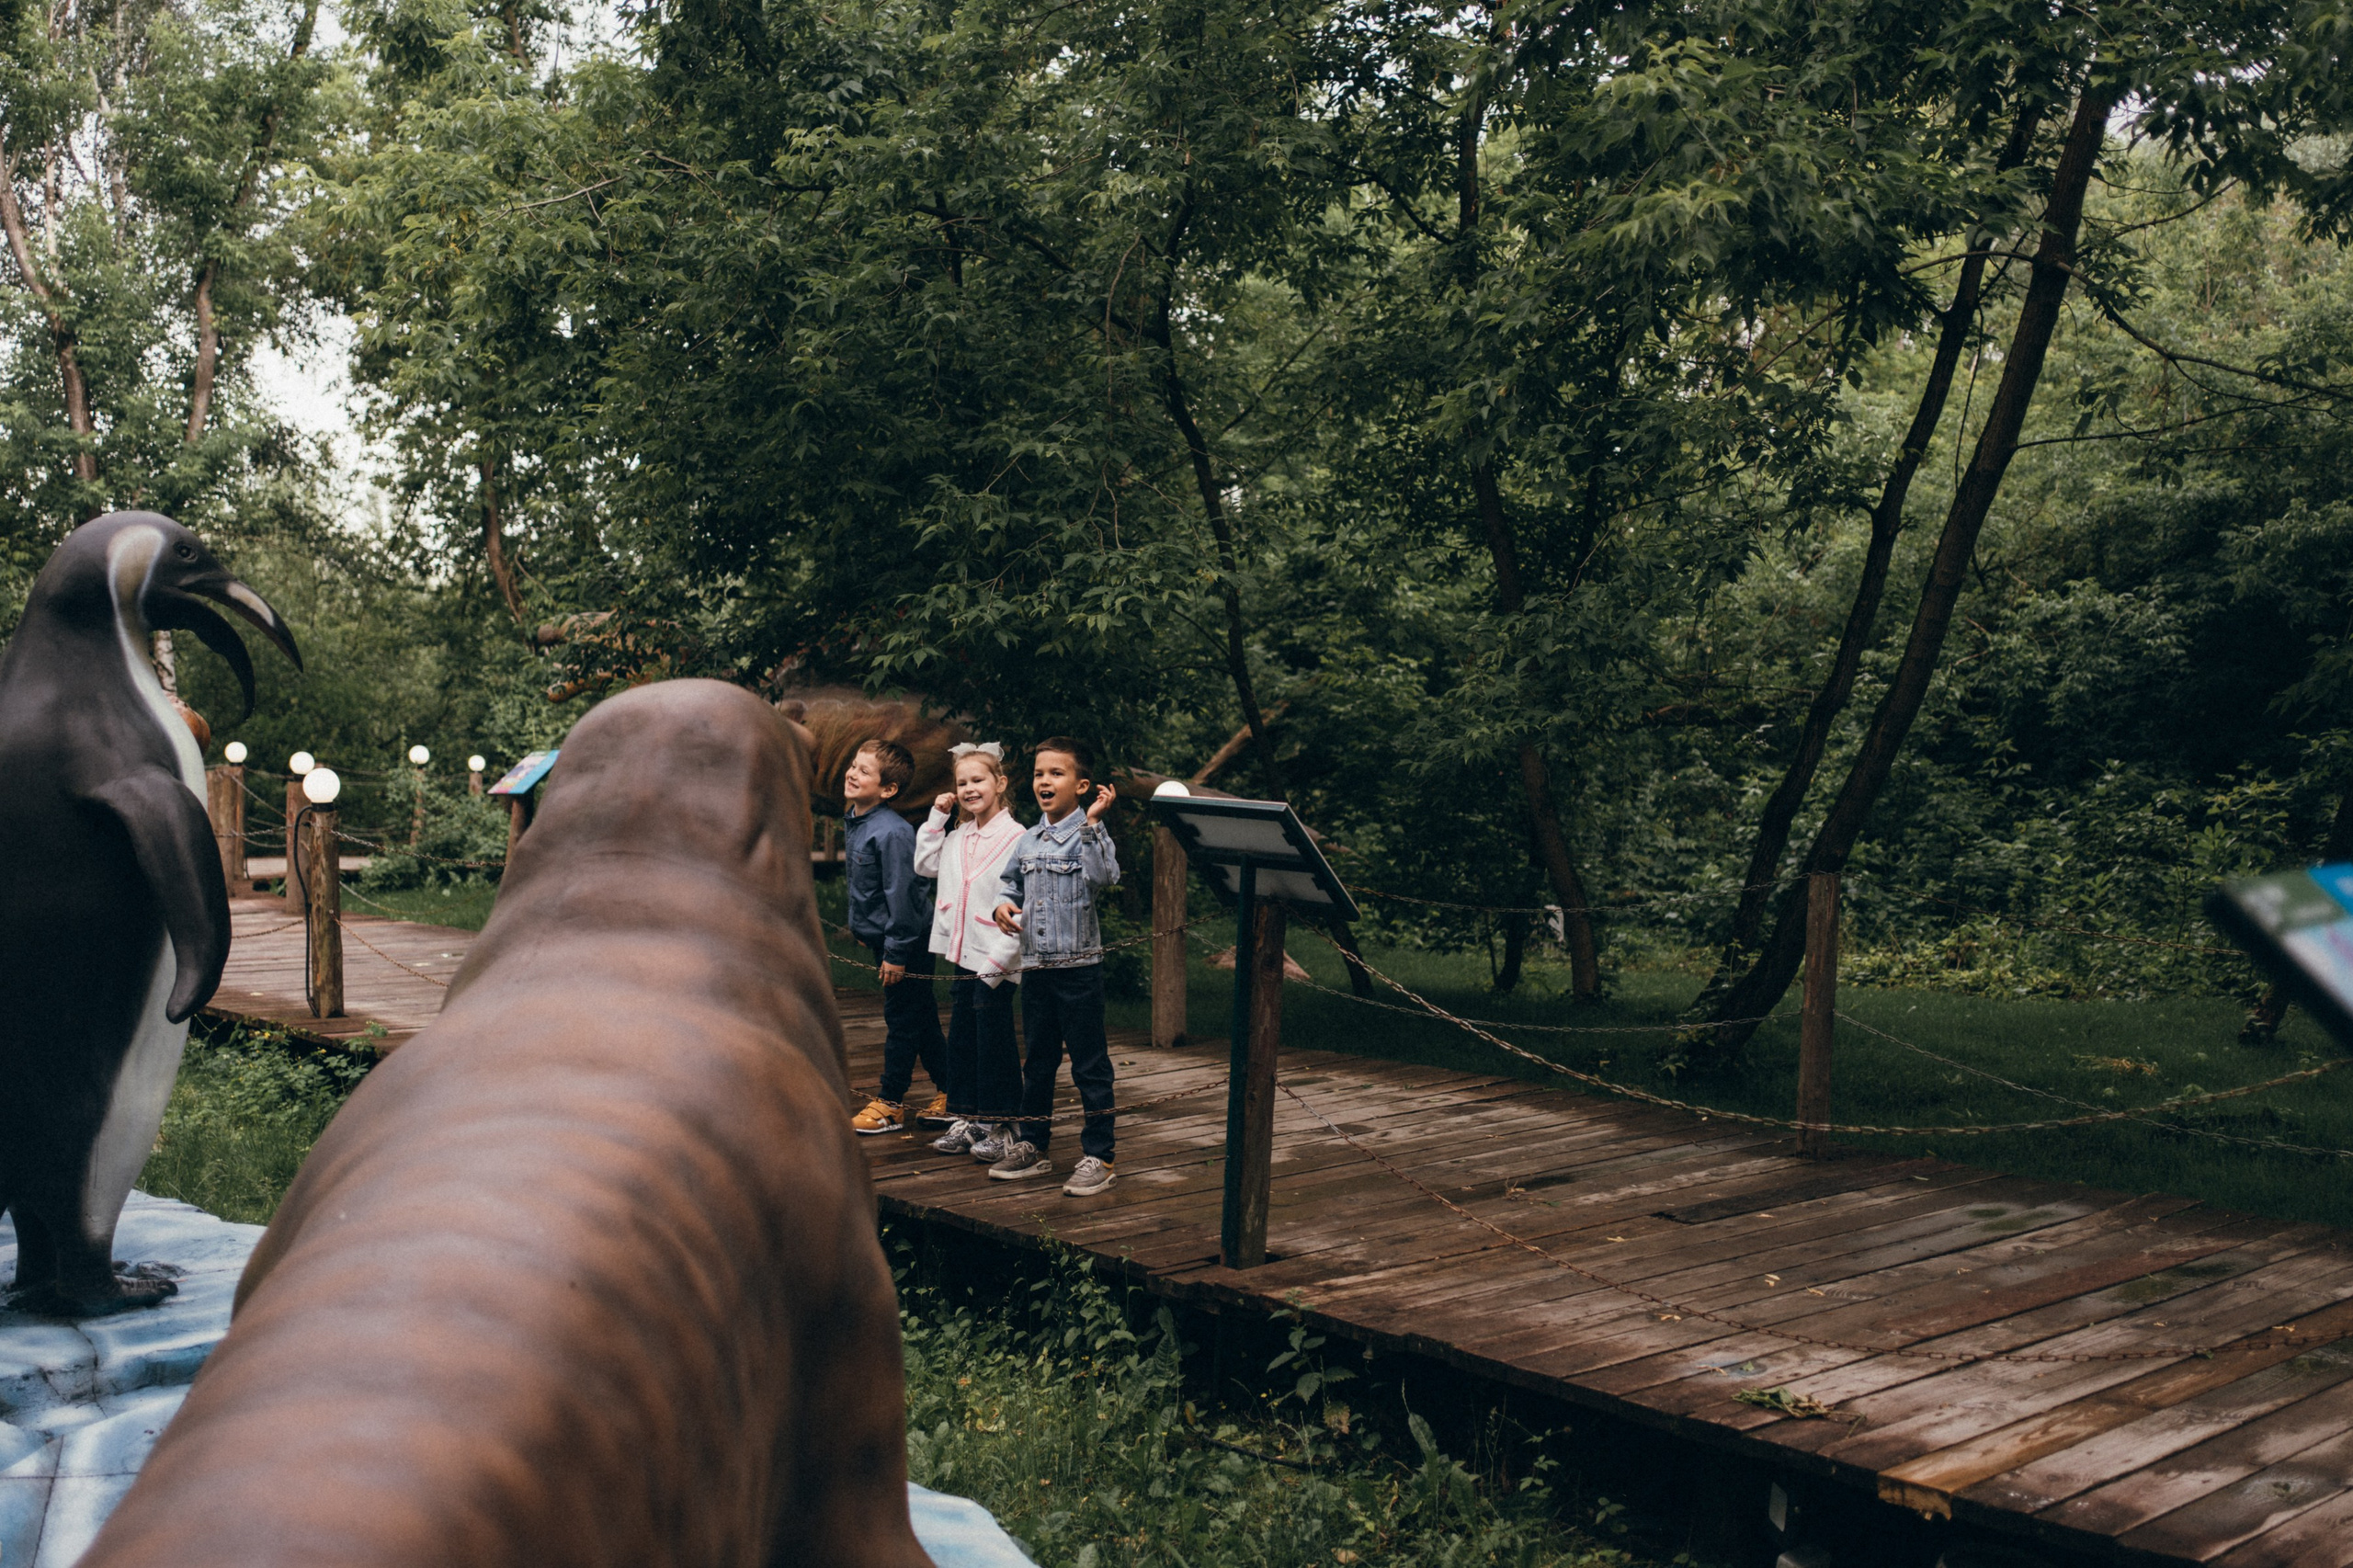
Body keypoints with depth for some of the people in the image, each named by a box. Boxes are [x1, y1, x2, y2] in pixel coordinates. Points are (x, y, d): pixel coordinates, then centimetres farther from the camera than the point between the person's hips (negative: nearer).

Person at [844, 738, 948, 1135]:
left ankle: (890, 1103, 12)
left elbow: (901, 894, -23)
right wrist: (861, 927, 24)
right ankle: (949, 1089, 28)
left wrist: (897, 951, -21)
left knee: (902, 1021, 3)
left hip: (907, 942, -9)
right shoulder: (855, 822, 6)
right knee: (921, 1019, 17)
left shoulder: (891, 833, -23)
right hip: (883, 938, 10)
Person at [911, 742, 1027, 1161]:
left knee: (994, 1042, 1)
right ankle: (966, 1119, 24)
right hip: (963, 955, 7)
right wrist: (937, 818, 12)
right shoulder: (958, 836, 10)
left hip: (996, 962, -7)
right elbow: (924, 864, 21)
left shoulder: (1015, 838, -14)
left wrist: (997, 960, -20)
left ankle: (999, 1126, 12)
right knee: (961, 1039, 13)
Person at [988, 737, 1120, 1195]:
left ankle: (1097, 1156, 7)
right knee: (1038, 1061, 16)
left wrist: (1092, 822, -31)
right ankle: (1032, 1146, 27)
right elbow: (1010, 880, 24)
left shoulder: (1089, 834, -8)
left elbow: (1104, 876, -27)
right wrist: (1003, 903, 3)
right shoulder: (1028, 841, 10)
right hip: (1035, 966, 6)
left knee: (1090, 1065, 0)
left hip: (1079, 967, -6)